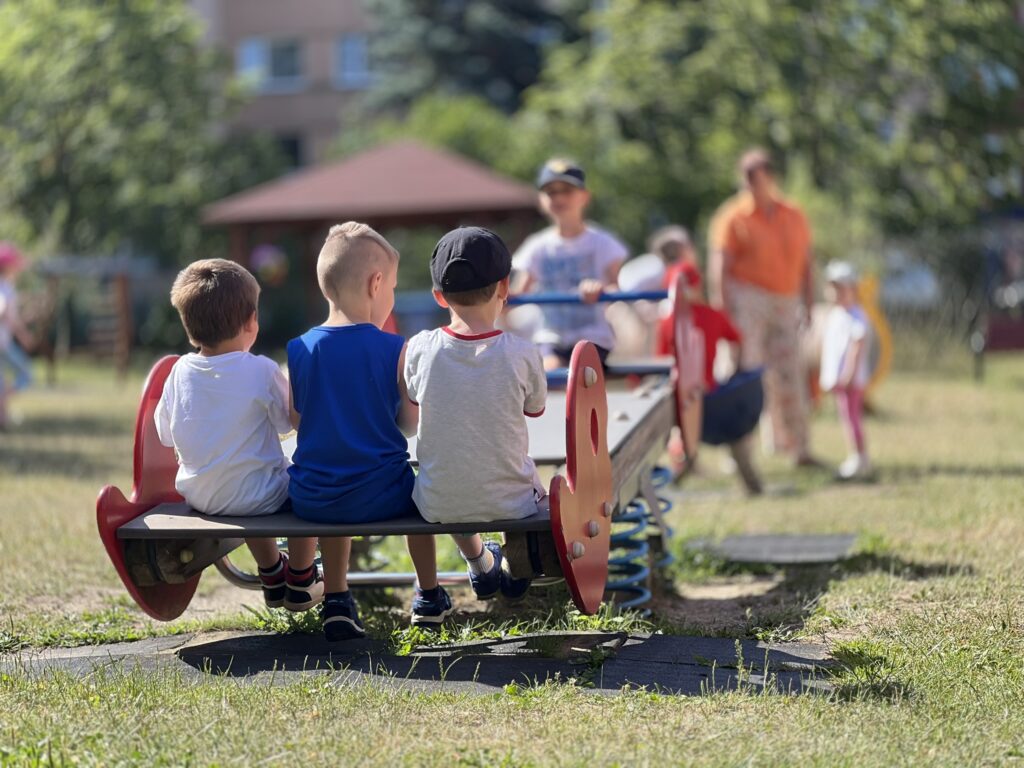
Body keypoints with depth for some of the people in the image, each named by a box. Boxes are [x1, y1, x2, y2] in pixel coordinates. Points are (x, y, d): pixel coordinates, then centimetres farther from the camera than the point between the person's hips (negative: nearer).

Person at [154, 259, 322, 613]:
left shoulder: (181, 371, -6)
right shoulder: (262, 371, -19)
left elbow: (165, 433, 3)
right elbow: (286, 421, -6)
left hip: (197, 495, 5)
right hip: (257, 497, -5)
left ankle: (271, 575, 47)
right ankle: (300, 582, 29)